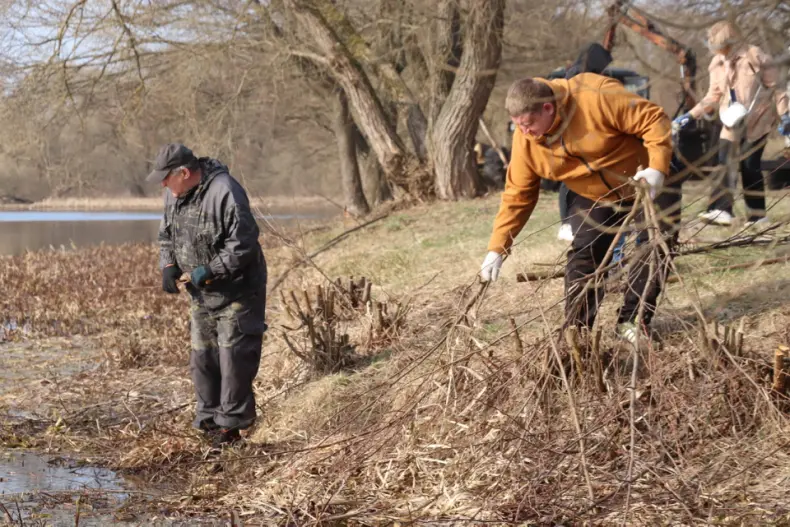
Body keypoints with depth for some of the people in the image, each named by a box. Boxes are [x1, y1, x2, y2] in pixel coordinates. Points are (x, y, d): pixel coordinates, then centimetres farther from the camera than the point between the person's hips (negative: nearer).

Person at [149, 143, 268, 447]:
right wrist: (168, 266, -3)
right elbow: (166, 236, 15)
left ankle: (231, 422, 2)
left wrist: (211, 271, -26)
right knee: (202, 357, 12)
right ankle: (208, 419, 22)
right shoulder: (174, 194, 2)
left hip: (236, 292, -8)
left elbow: (243, 244, -25)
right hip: (201, 295, 8)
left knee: (234, 358, -5)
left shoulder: (225, 193, -25)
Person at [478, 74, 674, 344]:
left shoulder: (597, 97, -35)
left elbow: (653, 119, -28)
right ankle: (576, 328, -5)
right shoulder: (525, 140, -19)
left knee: (655, 248, -7)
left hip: (644, 186, -3)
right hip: (594, 199, 3)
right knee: (584, 255, -12)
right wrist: (497, 248, -13)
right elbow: (517, 195, -10)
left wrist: (657, 167, -38)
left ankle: (633, 321, 6)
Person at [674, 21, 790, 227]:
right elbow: (713, 96, 11)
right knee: (726, 165, -11)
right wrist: (690, 116, 3)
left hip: (757, 121, -4)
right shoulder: (717, 64, 6)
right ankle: (721, 210, -19)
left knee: (750, 166, -4)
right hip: (732, 124, 4)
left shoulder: (755, 57, -9)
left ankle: (757, 213, 8)